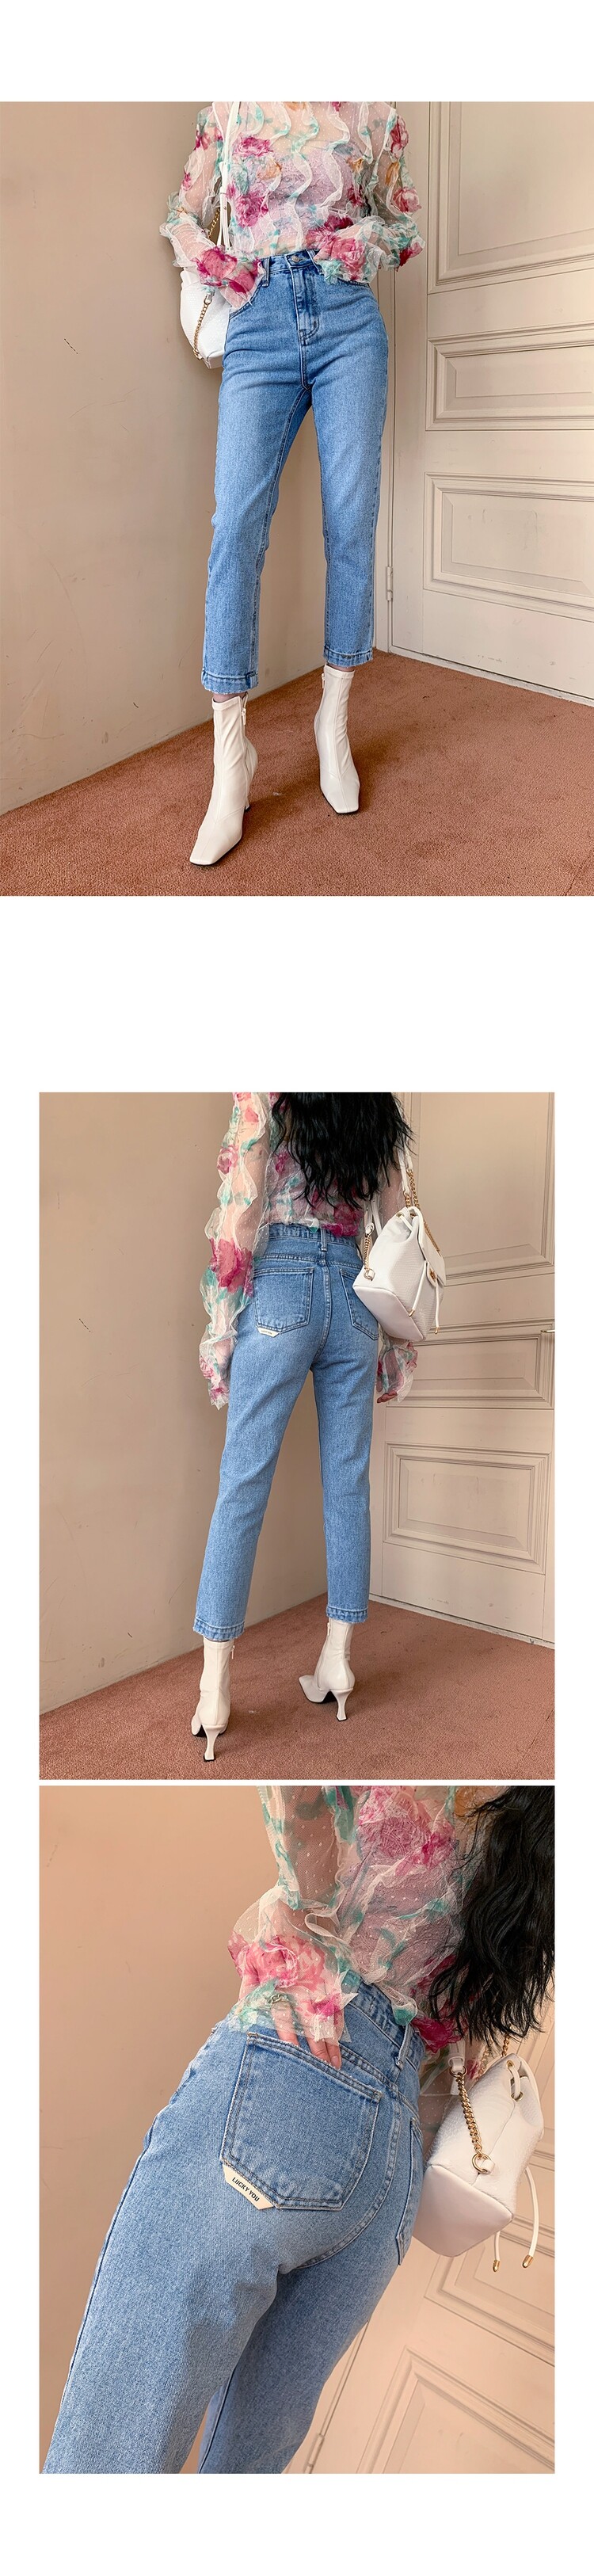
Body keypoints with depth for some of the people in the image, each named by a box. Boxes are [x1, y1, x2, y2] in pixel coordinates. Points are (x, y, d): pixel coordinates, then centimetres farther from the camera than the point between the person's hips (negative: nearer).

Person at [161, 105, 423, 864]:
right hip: (260, 325, -1)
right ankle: (231, 759, -15)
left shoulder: (374, 116, 12)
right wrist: (211, 263, -1)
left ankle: (334, 719, 7)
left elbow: (404, 221, 21)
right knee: (236, 522, -14)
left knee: (352, 518, -4)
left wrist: (365, 244, 0)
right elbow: (183, 212, 19)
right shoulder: (230, 110, 12)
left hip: (349, 319, 1)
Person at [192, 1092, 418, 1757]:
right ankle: (338, 1657, 15)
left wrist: (226, 1308, -4)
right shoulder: (380, 1110, 11)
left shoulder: (265, 1089, -3)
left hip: (280, 1281, -4)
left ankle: (214, 1688, -4)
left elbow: (243, 1207, -9)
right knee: (347, 1483, 10)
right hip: (355, 1290, 4)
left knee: (244, 1483, -3)